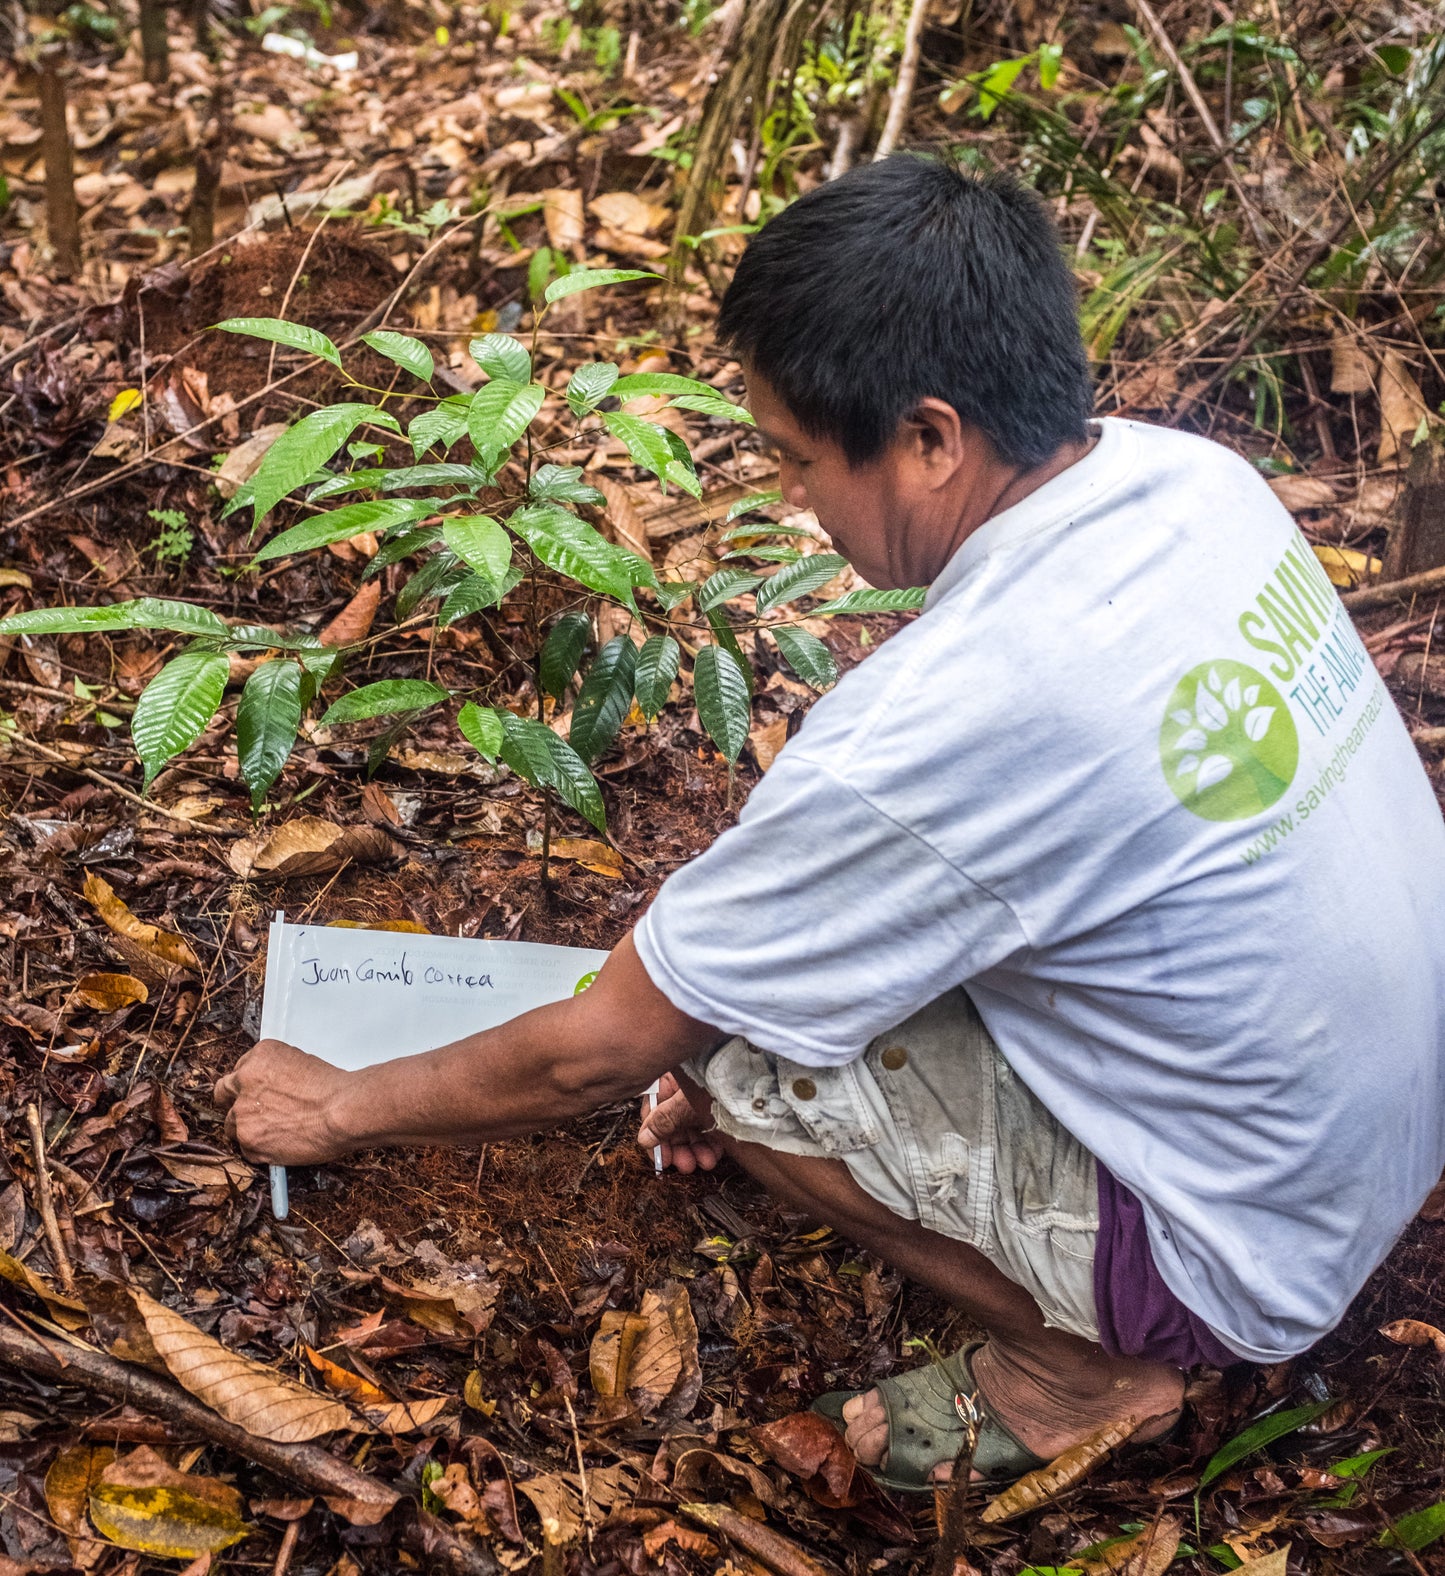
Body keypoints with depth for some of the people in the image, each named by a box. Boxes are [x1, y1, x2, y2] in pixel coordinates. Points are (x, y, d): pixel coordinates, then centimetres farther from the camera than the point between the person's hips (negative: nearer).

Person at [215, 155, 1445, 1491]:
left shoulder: (941, 729, -33)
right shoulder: (1183, 474, -9)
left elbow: (597, 1057, -19)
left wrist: (339, 1110, 0)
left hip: (1245, 1254, -8)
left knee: (724, 1042, -11)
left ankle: (1082, 1362, 4)